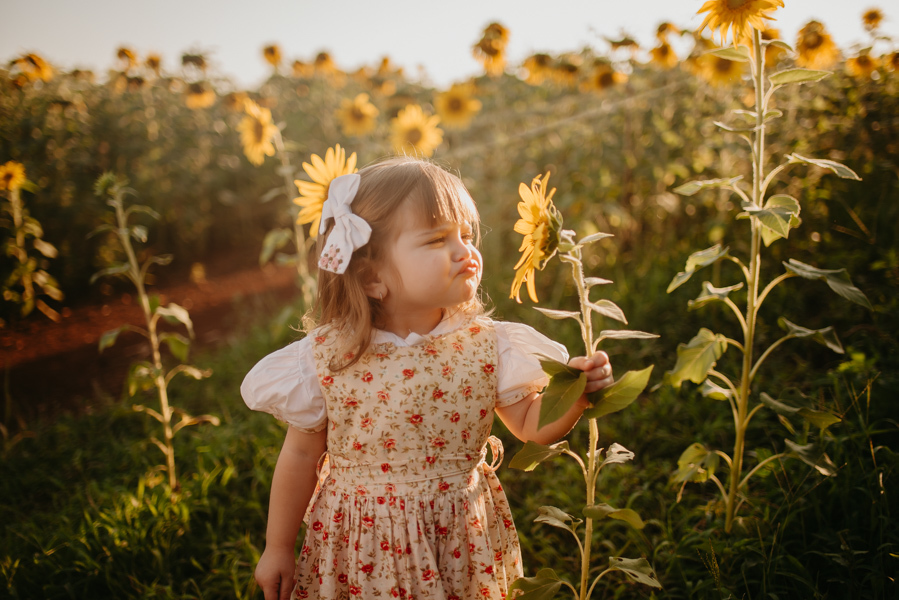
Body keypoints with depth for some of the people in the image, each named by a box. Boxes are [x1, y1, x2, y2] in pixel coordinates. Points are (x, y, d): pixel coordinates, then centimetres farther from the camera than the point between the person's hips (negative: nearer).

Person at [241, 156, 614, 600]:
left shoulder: (487, 344, -12)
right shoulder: (325, 358, -16)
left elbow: (530, 425, 0)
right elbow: (301, 456, -4)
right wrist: (278, 547, 5)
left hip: (462, 541, 2)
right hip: (364, 548, -1)